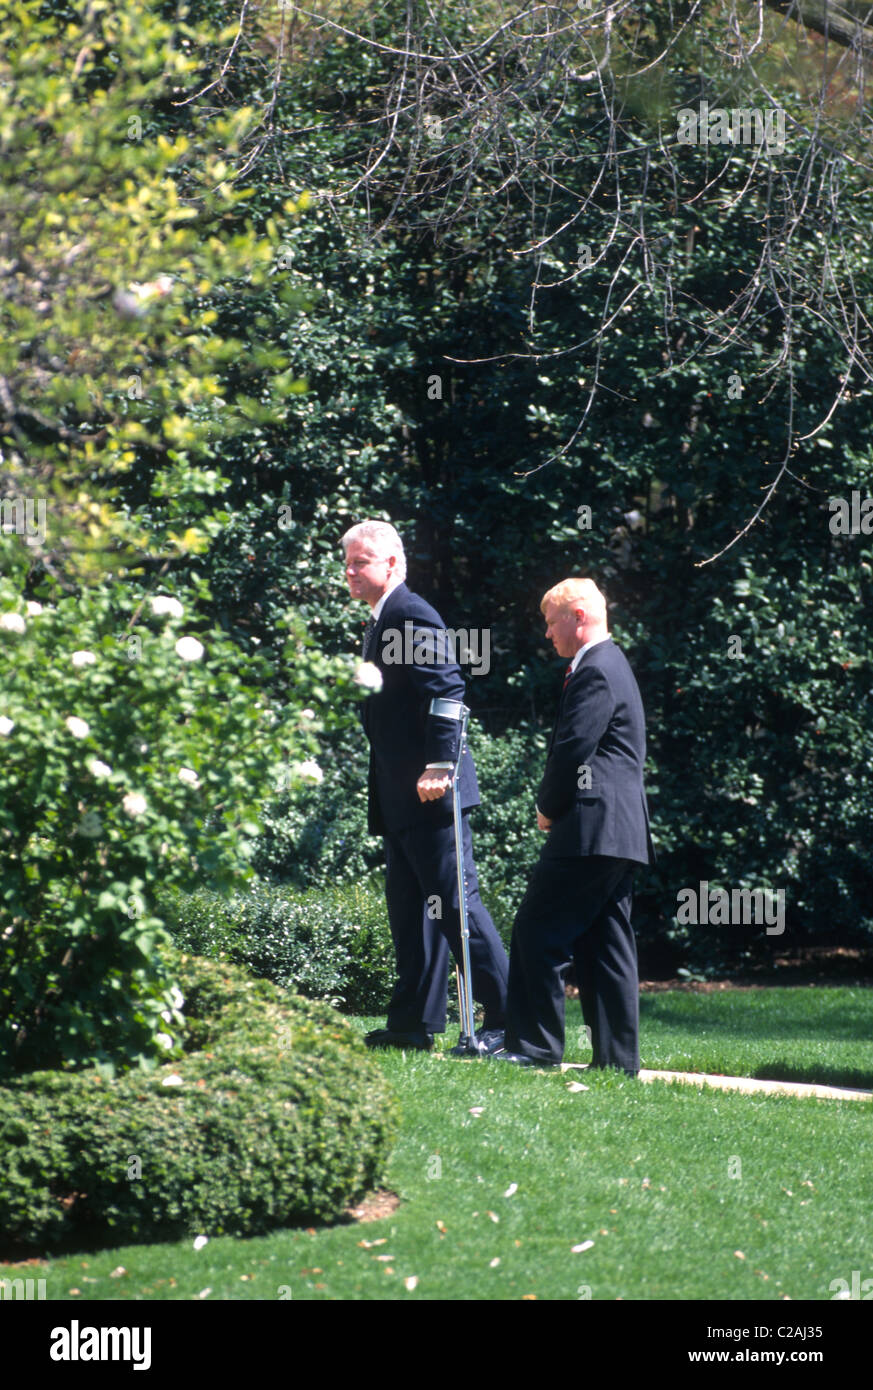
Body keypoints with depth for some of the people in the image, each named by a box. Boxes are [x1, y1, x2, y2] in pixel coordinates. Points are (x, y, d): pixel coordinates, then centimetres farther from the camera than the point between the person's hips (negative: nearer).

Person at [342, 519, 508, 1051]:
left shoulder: (413, 615, -12)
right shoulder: (379, 623, 19)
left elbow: (446, 692, -19)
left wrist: (439, 766, -25)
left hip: (430, 793, -10)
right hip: (401, 800, 10)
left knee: (455, 902, -9)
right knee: (409, 908, 11)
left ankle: (508, 1019, -5)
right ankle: (417, 1023, 15)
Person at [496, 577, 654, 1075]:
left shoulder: (595, 671, -12)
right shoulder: (612, 665, 21)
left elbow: (571, 749, -17)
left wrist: (548, 807, -3)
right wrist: (556, 807, 13)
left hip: (592, 828, -10)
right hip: (620, 829, 10)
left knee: (539, 931, -7)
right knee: (604, 943, 9)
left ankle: (535, 1046, -7)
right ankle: (618, 1056, 9)